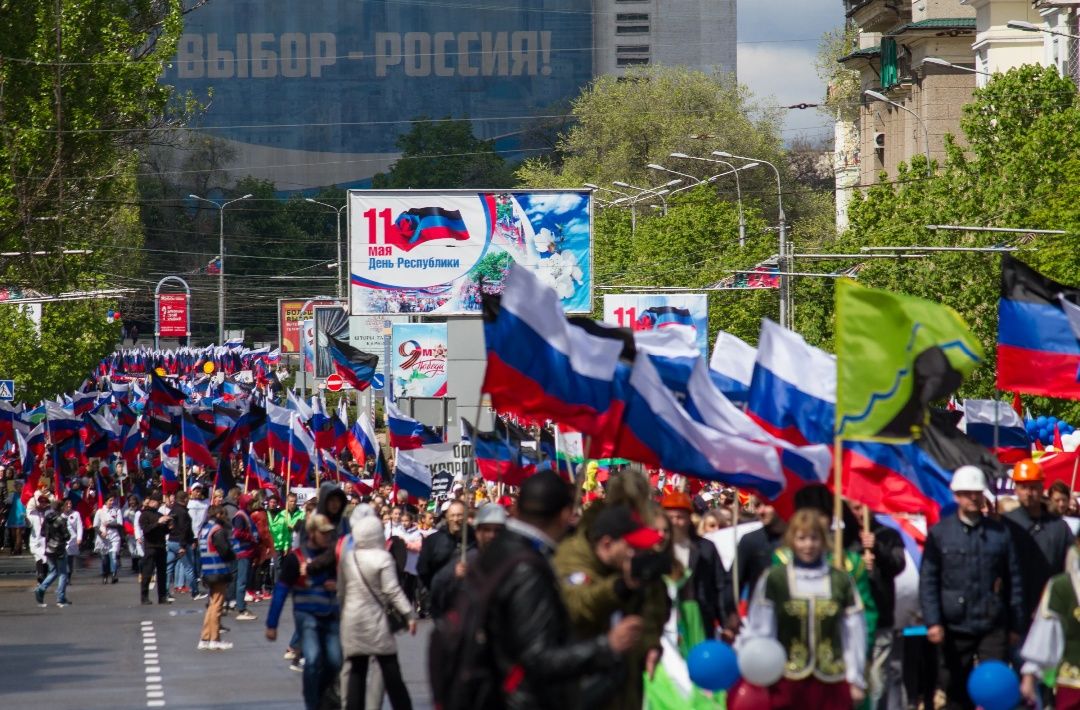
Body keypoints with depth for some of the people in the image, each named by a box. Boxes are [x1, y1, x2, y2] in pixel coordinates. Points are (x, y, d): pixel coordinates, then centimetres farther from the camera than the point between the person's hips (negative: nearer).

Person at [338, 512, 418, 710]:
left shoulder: (346, 558, 5)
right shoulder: (382, 558, -9)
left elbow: (340, 591, 11)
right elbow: (392, 591, -14)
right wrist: (409, 614, -12)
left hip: (351, 620, 4)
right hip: (376, 620, -4)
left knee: (357, 671, 6)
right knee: (391, 672, 0)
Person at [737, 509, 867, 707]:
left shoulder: (841, 581, 5)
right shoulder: (773, 580, -2)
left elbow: (854, 633, 8)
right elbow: (760, 630, -1)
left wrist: (855, 679, 6)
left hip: (832, 683, 2)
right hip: (787, 683, -2)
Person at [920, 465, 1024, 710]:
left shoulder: (999, 532, 6)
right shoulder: (939, 533, 3)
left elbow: (1014, 580, 8)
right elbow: (927, 581, 0)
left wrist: (1015, 625, 6)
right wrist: (933, 622, -9)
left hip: (993, 627, 0)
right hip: (955, 627, 0)